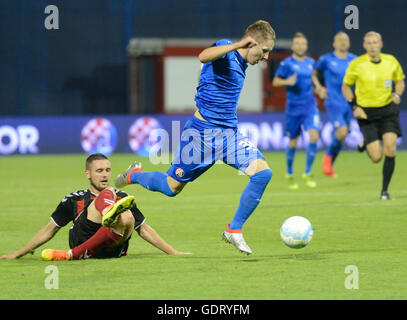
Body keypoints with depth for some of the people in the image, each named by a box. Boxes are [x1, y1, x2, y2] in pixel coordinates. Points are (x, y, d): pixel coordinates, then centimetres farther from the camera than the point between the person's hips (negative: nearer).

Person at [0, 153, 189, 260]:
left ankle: (73, 255, -30)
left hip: (113, 248, 2)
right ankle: (111, 215, -63)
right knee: (107, 194, -19)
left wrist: (173, 253, 21)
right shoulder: (74, 199, 21)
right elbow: (50, 230, 25)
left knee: (128, 219, -32)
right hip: (81, 239, -2)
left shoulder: (123, 198, 25)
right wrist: (18, 254, 24)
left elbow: (143, 229, 26)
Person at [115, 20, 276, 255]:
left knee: (263, 173, -14)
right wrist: (238, 45, -46)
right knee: (172, 187, 4)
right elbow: (204, 56, -39)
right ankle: (134, 175, 36)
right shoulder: (225, 49, -13)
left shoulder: (241, 63, 12)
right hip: (203, 130, -7)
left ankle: (234, 231, -3)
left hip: (229, 133, 7)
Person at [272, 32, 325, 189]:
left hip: (310, 107, 3)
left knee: (314, 136, -17)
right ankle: (289, 173, 29)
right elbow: (275, 81, -5)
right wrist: (287, 82, -24)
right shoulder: (287, 63, -6)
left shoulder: (310, 62, 8)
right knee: (293, 142, 5)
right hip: (293, 107, -3)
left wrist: (318, 87, 10)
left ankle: (308, 172, -4)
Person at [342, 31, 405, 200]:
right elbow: (346, 86, 5)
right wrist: (354, 107, -7)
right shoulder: (356, 64, -7)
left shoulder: (391, 61, -1)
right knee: (377, 157, -10)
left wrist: (397, 94, -6)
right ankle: (366, 144, 29)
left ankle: (385, 190, -2)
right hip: (366, 113, -2)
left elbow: (400, 80, 16)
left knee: (390, 148, -17)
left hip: (388, 110, 2)